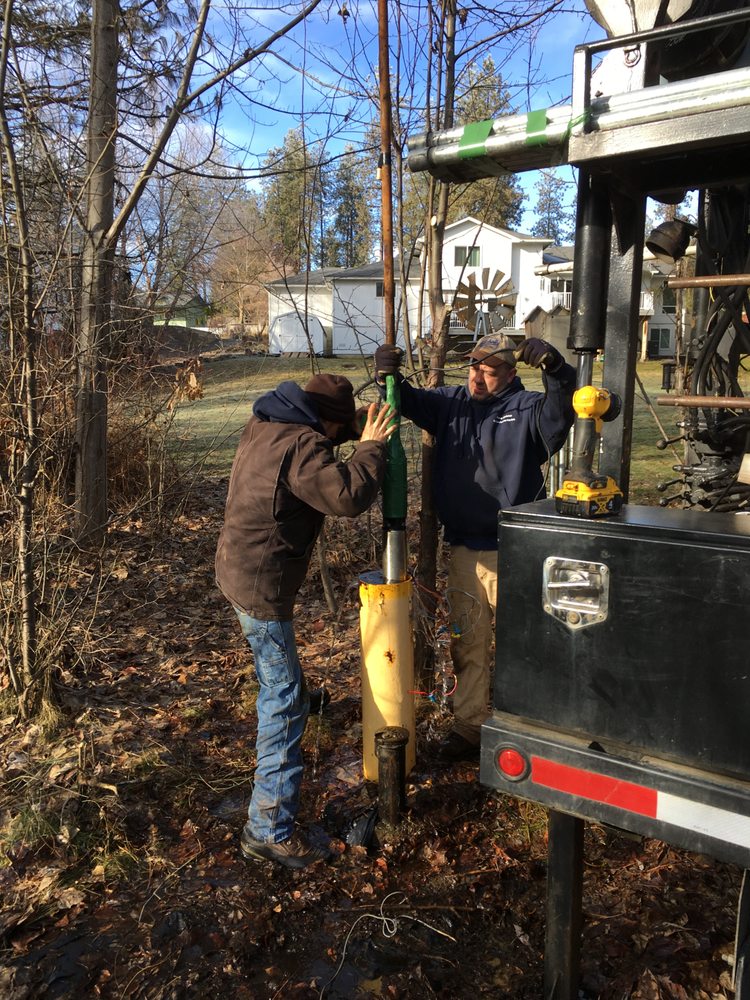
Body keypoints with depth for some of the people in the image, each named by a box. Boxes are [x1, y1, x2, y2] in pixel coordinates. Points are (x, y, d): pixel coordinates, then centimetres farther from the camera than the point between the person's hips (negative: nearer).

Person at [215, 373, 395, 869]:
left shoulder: (265, 424, 7)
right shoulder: (300, 445, -22)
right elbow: (349, 496, -31)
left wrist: (360, 430, 7)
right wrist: (371, 446, -15)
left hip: (239, 567, 10)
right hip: (262, 585, -10)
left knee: (280, 678, 33)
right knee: (285, 702, -5)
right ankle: (270, 829, 1)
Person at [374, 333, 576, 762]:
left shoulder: (526, 408, -6)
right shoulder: (452, 402, 9)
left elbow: (560, 412, -23)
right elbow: (411, 402, 9)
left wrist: (556, 369, -41)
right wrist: (389, 376, -12)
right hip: (464, 549, 5)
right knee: (467, 645, 14)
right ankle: (469, 726, 28)